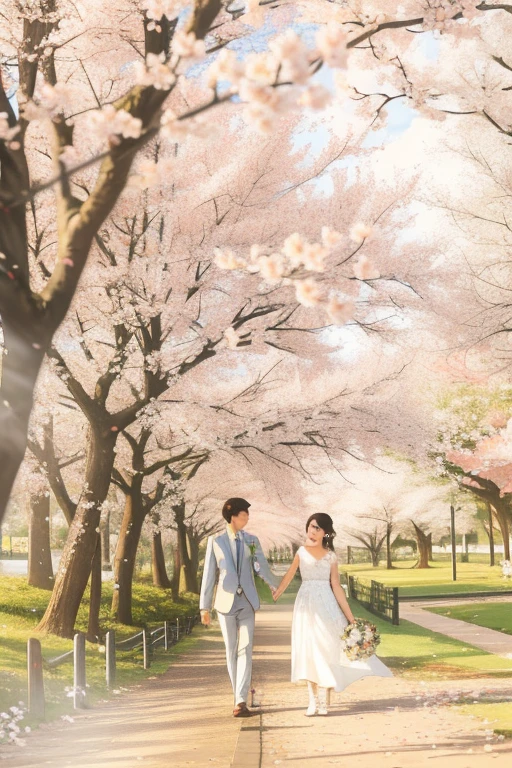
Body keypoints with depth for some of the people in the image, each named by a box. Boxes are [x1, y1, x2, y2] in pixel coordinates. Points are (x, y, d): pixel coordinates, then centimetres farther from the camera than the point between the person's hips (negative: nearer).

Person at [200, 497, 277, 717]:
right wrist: (204, 607, 1)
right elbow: (209, 575, 1)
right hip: (226, 602, 0)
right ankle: (240, 696, 20)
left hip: (247, 602, 1)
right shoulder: (216, 541, 0)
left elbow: (262, 567, 2)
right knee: (231, 651, 7)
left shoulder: (252, 541, 5)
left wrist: (275, 587, -9)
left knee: (245, 650, -9)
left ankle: (241, 701, -13)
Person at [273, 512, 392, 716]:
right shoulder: (301, 552, 5)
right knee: (309, 651, 1)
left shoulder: (330, 556, 3)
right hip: (306, 605, 1)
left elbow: (336, 587, 1)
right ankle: (313, 701, 5)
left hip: (326, 605, -1)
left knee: (326, 649, -3)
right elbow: (288, 577, 5)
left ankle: (323, 701, 2)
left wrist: (350, 617, -4)